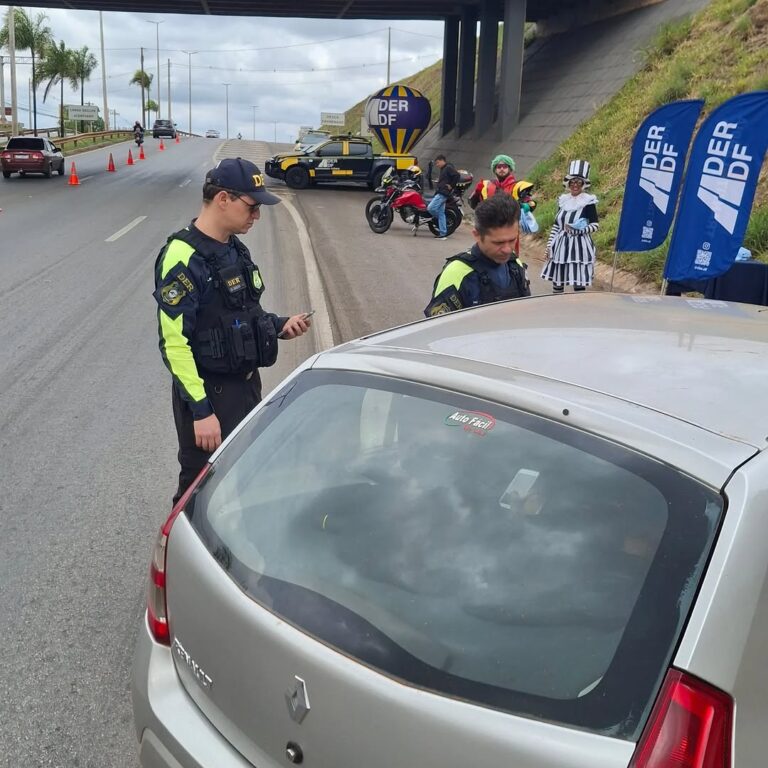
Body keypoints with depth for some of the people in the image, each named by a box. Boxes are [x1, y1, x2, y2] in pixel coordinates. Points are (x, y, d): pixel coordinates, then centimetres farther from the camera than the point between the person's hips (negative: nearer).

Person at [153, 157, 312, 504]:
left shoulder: (234, 249, 7)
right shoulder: (182, 259, -20)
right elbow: (174, 343, -22)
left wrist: (279, 326, 2)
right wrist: (200, 410, -23)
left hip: (247, 383, 8)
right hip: (209, 392, -8)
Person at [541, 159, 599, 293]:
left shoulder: (588, 201, -8)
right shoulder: (563, 200, 8)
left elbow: (596, 225, -8)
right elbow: (556, 224, 12)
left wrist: (580, 229, -25)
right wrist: (549, 245, 6)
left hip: (579, 245, -6)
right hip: (561, 245, 6)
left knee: (579, 280, -5)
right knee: (557, 277, 11)